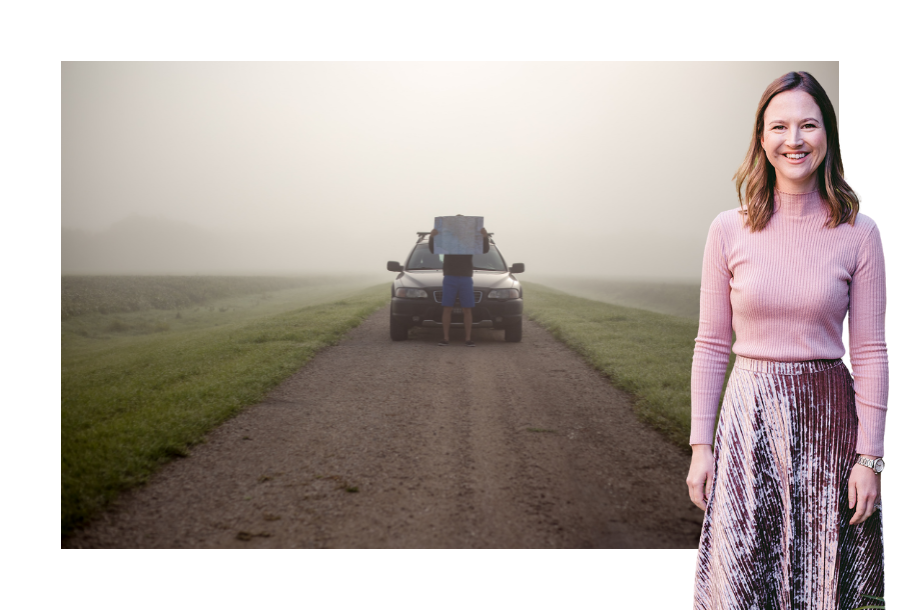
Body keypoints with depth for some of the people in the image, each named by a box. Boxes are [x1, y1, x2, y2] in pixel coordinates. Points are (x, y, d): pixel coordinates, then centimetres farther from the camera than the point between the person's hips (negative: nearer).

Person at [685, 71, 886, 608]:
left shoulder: (857, 233, -1)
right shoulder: (730, 230, -1)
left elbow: (871, 353, 1)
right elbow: (712, 346, 2)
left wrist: (869, 457, -2)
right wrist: (701, 445, 0)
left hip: (828, 413, 0)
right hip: (750, 414, 0)